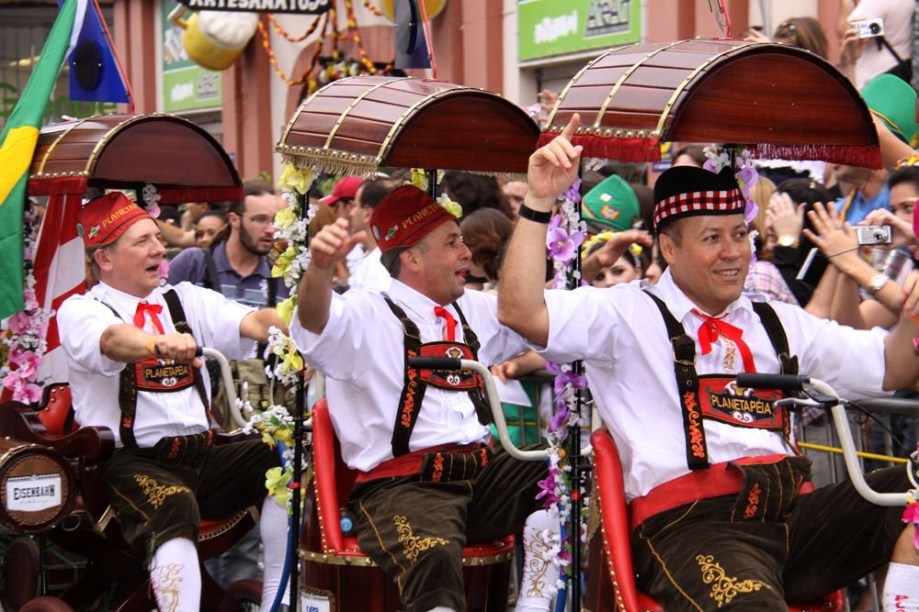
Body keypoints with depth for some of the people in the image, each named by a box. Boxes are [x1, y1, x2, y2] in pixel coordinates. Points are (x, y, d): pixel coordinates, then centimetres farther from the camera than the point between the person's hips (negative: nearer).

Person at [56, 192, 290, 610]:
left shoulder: (184, 299, 16)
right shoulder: (80, 310, 0)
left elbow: (250, 322, -1)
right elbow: (113, 340, -25)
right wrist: (160, 344, -47)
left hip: (202, 455, 6)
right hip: (131, 462, -6)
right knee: (175, 504, -35)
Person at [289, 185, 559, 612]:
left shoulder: (476, 311, 22)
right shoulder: (366, 318, 0)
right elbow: (315, 324, -22)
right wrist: (320, 268, -42)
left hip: (482, 475, 7)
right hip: (401, 485, -7)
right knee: (435, 559, -37)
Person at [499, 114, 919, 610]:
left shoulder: (778, 323, 27)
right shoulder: (629, 314, 10)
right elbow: (520, 313, -4)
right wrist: (539, 202, -9)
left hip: (794, 513, 6)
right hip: (692, 522, -6)